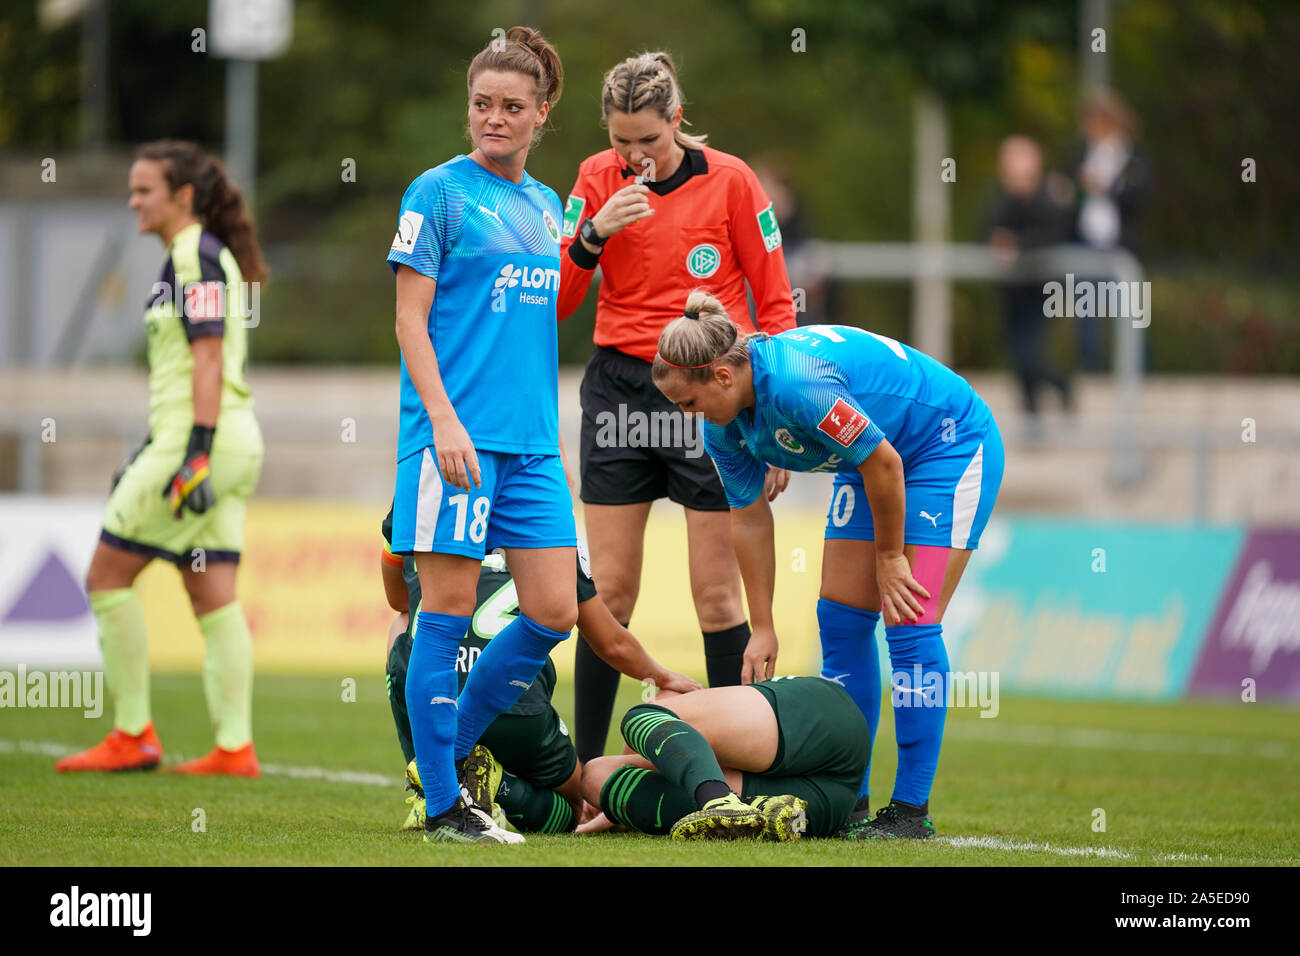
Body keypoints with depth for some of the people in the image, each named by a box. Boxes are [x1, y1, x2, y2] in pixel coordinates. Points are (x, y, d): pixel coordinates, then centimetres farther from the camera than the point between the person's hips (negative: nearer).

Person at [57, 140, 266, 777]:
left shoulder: (196, 258, -11)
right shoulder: (201, 257, 19)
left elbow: (208, 360, -18)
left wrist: (194, 456, -23)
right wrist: (152, 453, 26)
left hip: (201, 440, -9)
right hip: (233, 446, 9)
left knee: (107, 578, -2)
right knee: (214, 598, 5)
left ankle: (133, 736, -1)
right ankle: (235, 747, 1)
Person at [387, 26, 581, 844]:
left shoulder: (546, 206, 16)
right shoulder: (440, 193, -3)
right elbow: (411, 318, -6)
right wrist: (444, 419, -16)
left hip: (532, 440, 7)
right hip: (457, 435, -7)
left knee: (554, 613, 2)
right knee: (449, 612, -5)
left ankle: (452, 745, 18)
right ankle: (443, 803, 0)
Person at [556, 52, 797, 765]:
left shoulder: (729, 181, -5)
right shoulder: (598, 178, 3)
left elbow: (774, 304, 0)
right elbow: (556, 302, 2)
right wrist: (593, 232, -15)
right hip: (619, 390, 2)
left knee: (716, 597, -1)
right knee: (609, 592, 2)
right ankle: (584, 770, 7)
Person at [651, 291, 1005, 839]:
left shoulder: (796, 384, -36)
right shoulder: (724, 426, -8)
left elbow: (885, 463, -28)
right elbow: (749, 520, 3)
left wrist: (889, 557, -15)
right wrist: (762, 628, 4)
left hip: (951, 445, -9)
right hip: (870, 461, 9)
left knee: (910, 624, -14)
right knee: (841, 619, 3)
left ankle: (912, 810, -11)